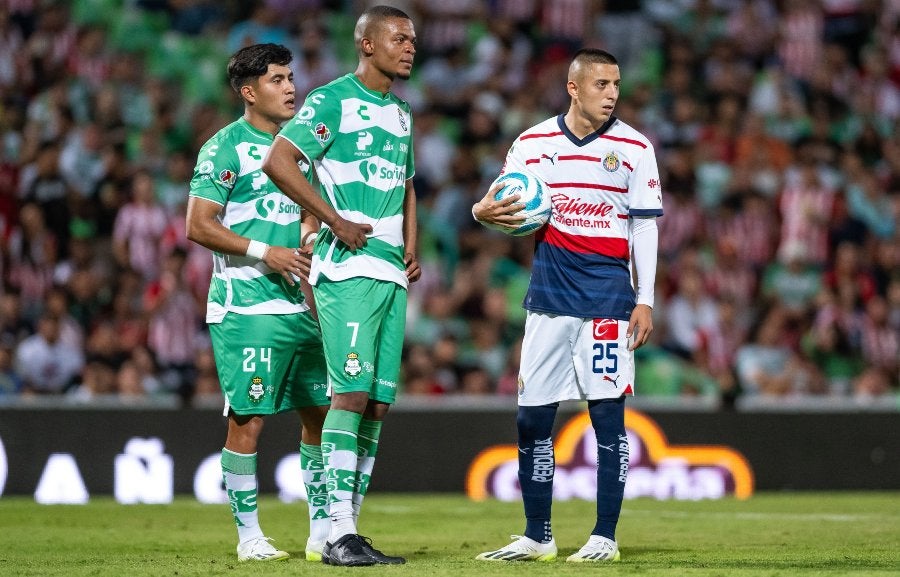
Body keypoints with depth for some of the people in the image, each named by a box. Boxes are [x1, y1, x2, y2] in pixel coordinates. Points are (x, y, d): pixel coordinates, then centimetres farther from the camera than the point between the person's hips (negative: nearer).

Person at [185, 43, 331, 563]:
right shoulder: (225, 148, -6)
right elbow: (198, 226, -11)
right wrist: (266, 253, -16)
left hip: (301, 302, 7)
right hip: (246, 304, -7)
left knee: (321, 412, 7)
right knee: (248, 418, -6)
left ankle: (323, 532, 15)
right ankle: (249, 535, 2)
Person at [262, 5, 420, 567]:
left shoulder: (402, 112, 20)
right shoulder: (333, 100, -5)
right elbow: (279, 161, -13)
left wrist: (412, 250, 16)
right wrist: (335, 220, -14)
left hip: (392, 271, 8)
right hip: (347, 268, -8)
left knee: (377, 403, 4)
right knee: (351, 394, -14)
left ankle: (350, 529, 8)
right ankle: (339, 535, -15)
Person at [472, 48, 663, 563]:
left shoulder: (633, 147, 0)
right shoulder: (533, 143, 4)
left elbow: (645, 227, 2)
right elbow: (502, 203, 5)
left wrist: (645, 301, -4)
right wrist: (484, 212, -20)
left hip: (609, 300, -2)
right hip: (549, 298, 2)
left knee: (609, 414, -4)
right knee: (533, 418, 3)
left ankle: (606, 537, 2)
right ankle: (537, 537, 13)